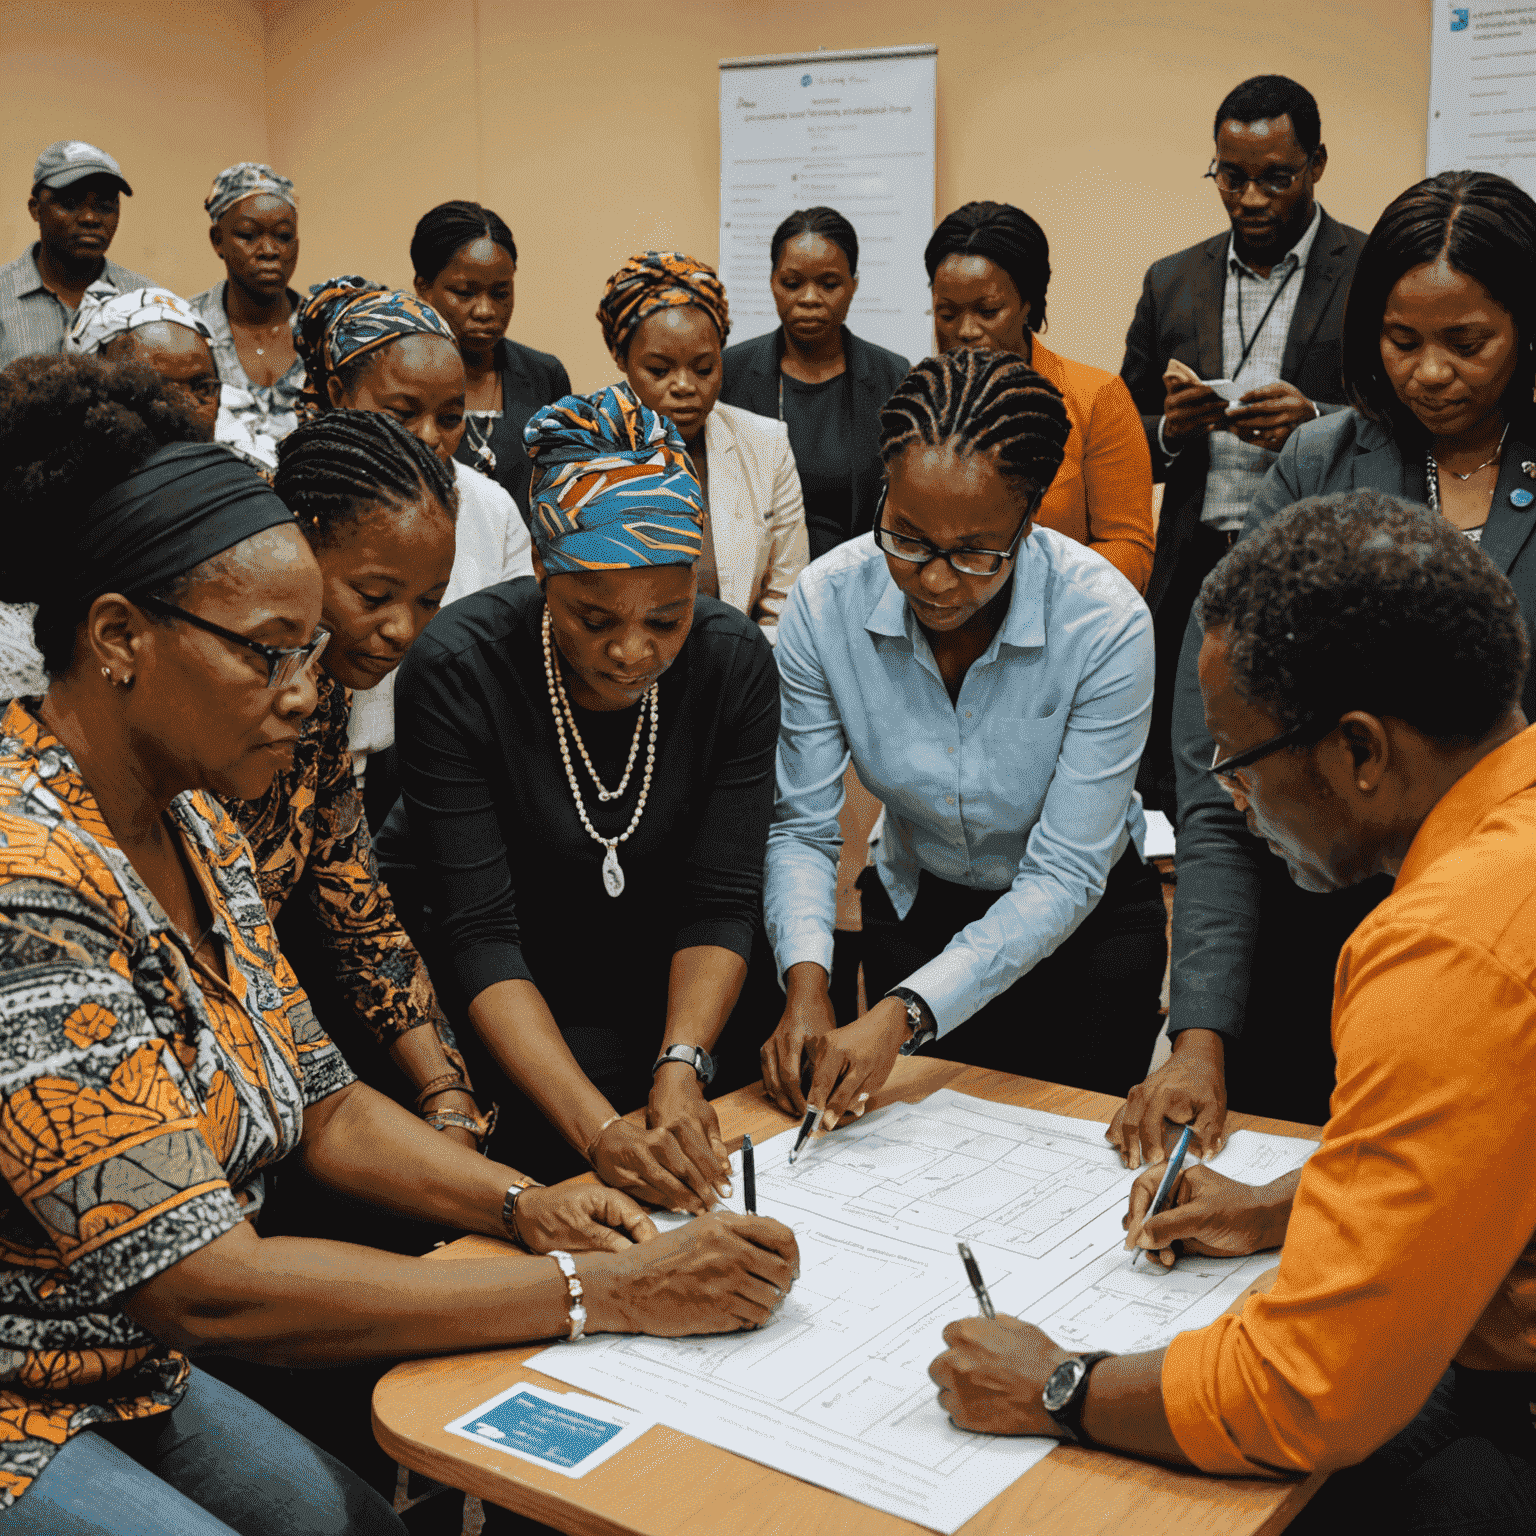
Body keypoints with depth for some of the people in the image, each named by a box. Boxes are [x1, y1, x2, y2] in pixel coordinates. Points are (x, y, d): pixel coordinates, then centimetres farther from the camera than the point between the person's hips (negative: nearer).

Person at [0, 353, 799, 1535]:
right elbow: (208, 1286, -29)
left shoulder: (189, 821, 1)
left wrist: (523, 1204, -9)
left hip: (134, 1376, 8)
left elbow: (323, 1102, 8)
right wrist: (603, 1291, -27)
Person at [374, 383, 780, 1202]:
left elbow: (719, 902, -15)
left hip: (651, 980, 3)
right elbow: (478, 931, -28)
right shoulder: (456, 671, -25)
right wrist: (597, 1128, -40)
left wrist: (681, 1063, -33)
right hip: (476, 997, -2)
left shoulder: (734, 662, -15)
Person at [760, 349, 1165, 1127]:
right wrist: (805, 983, -32)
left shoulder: (1106, 622, -29)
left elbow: (1064, 875, -27)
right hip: (915, 909, 2)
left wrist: (906, 1012, -36)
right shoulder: (826, 602, -22)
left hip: (1082, 926, -2)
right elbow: (799, 827, -15)